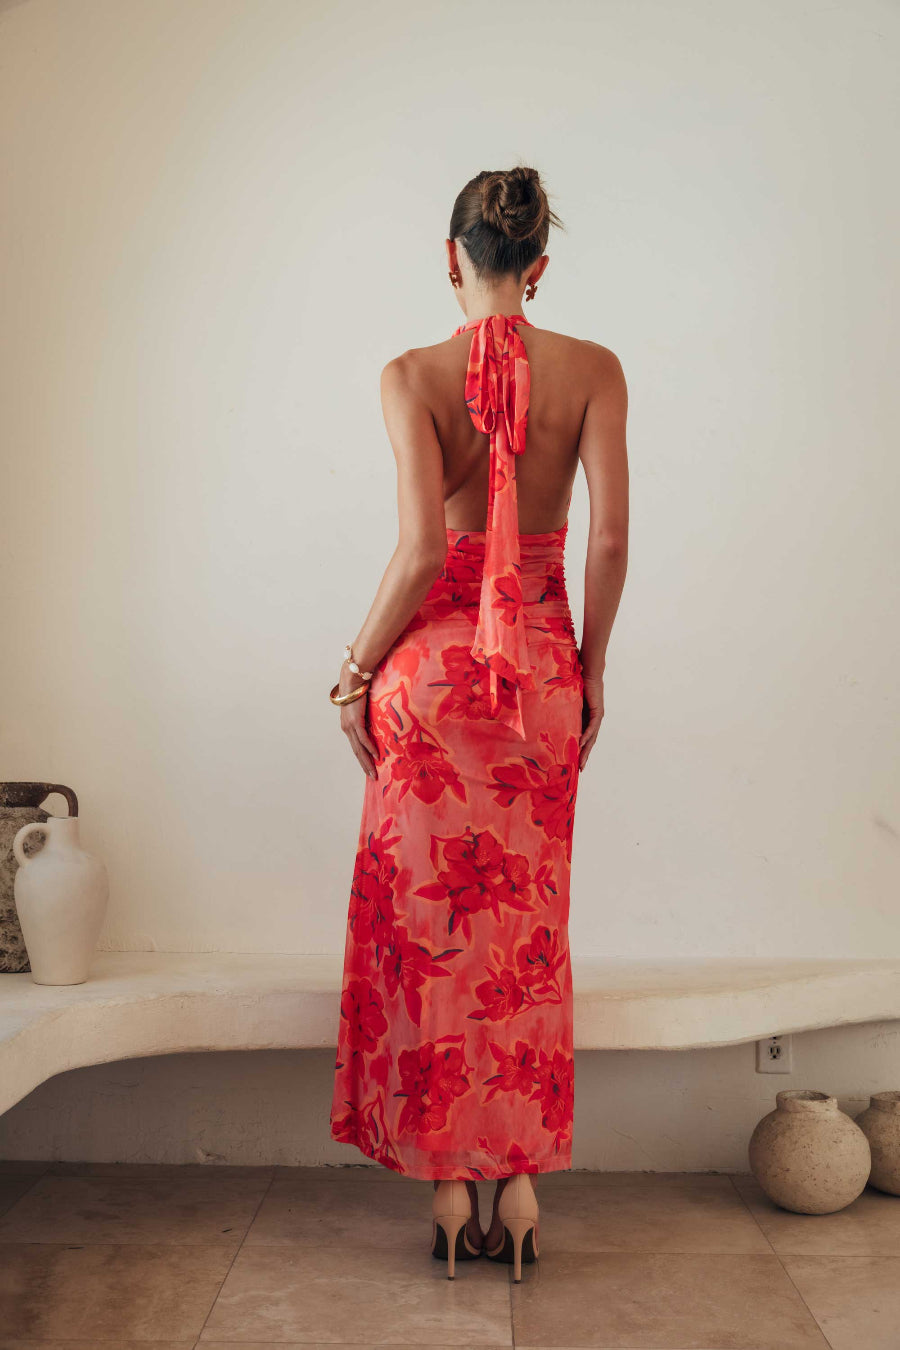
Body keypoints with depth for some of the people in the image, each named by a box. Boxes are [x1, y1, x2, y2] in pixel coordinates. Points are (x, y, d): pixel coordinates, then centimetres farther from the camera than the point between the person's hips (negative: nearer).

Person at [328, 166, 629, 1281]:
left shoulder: (412, 376, -7)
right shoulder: (593, 371, -1)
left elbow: (420, 549, -16)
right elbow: (611, 540, -7)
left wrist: (357, 667, -4)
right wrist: (591, 667, 5)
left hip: (434, 660, -2)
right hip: (540, 663, 2)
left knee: (432, 925, 8)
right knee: (528, 926, 12)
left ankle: (450, 1185, 17)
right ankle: (521, 1181, 19)